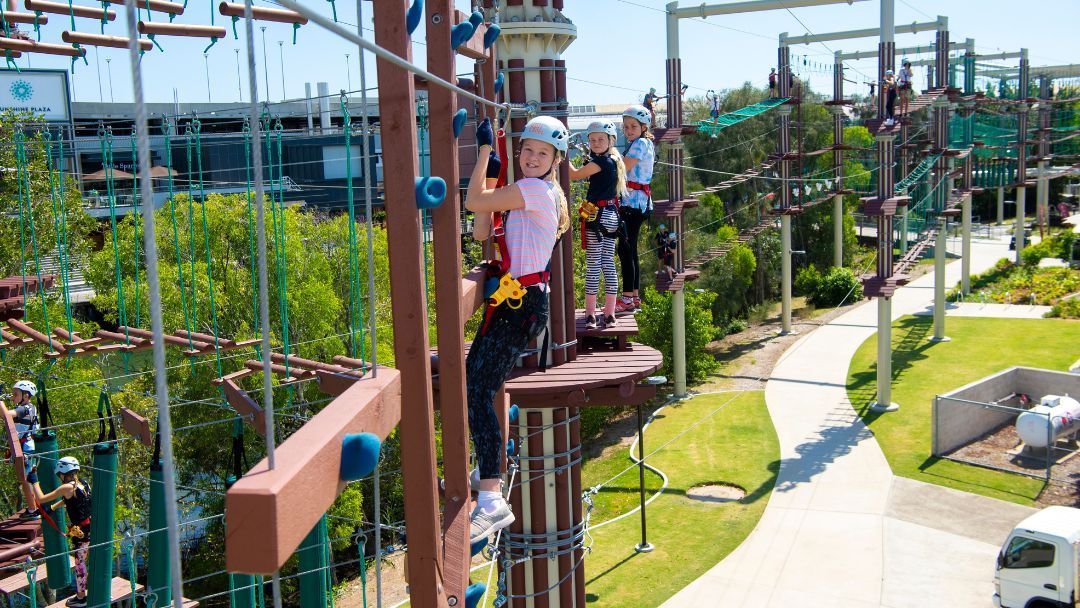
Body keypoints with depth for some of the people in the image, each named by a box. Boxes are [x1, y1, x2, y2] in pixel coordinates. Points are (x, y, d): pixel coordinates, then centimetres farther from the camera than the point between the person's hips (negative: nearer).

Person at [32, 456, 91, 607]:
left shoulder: (67, 487, -16)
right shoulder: (82, 483, 9)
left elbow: (41, 499, -13)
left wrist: (34, 482, -1)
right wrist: (51, 508, 27)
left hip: (81, 531, -8)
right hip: (92, 526, 8)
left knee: (79, 562, 5)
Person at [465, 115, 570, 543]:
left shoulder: (536, 189, -11)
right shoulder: (525, 193, 18)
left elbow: (474, 202, -14)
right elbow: (483, 231, 13)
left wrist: (485, 147, -3)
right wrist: (492, 174, 8)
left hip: (521, 303, -10)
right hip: (512, 299, 10)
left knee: (478, 392, -18)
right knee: (473, 383, 18)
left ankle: (492, 502, -20)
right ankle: (486, 474, 33)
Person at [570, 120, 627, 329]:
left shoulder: (601, 161, -13)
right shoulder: (613, 160, 13)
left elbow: (575, 175, -9)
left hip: (596, 216, -9)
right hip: (610, 216, 9)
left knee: (592, 264, -5)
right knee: (608, 262, 9)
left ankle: (591, 315, -3)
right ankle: (609, 314, 11)